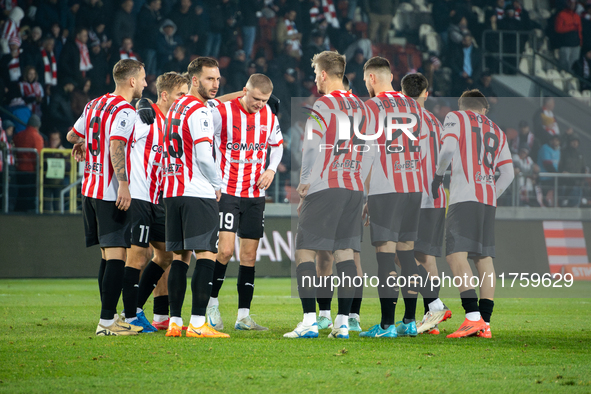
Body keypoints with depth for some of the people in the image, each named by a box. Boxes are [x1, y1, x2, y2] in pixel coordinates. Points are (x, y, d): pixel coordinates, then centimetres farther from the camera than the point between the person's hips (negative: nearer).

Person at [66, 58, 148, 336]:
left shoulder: (94, 105, 14)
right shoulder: (124, 111, -12)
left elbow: (73, 135, 29)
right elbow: (116, 146, -25)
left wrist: (81, 143, 51)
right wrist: (123, 184, -32)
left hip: (90, 188, 9)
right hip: (111, 194, -9)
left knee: (107, 255, 14)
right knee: (116, 256, -9)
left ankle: (109, 319, 17)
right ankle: (107, 321, -14)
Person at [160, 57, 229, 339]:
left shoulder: (175, 107, 16)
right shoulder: (199, 112, -12)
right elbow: (204, 157, -16)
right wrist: (217, 185, -1)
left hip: (172, 192, 9)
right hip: (198, 193, -9)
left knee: (180, 256, 10)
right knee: (206, 255, -8)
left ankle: (175, 321, 7)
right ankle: (197, 323, -14)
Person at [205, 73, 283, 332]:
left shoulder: (269, 117, 5)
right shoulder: (222, 113, -10)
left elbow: (277, 145, 22)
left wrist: (271, 169, 4)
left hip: (255, 195, 5)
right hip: (227, 192, -5)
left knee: (249, 255, 4)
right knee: (225, 250, -15)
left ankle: (243, 317, 8)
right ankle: (212, 302, 6)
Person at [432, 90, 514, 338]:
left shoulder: (455, 118, 9)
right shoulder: (497, 132, 24)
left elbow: (447, 149, -8)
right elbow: (508, 173, 18)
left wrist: (438, 175, 7)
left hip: (465, 196, -6)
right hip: (489, 200, 6)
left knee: (456, 255, -13)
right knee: (484, 257, 6)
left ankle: (473, 317, -27)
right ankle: (485, 323, 1)